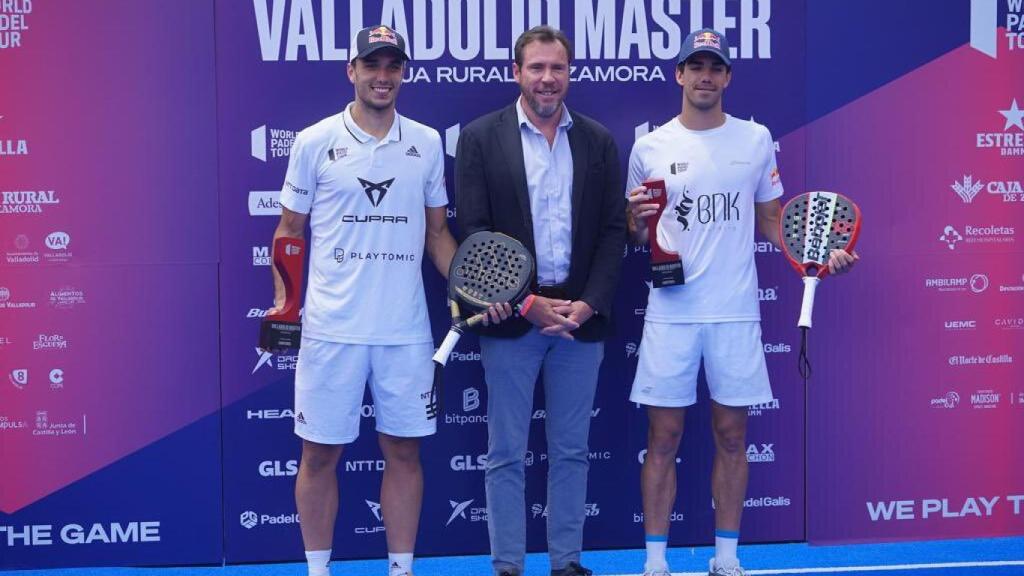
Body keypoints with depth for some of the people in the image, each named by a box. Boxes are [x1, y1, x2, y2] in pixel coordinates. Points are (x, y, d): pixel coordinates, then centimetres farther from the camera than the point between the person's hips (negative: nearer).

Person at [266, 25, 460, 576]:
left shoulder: (427, 143, 7)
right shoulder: (314, 142, 0)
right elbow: (289, 231, 6)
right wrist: (282, 302, -5)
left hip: (406, 329, 2)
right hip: (330, 328, -2)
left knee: (403, 449, 7)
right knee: (320, 453, 4)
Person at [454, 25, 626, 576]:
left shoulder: (598, 141, 7)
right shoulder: (480, 137, -1)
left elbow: (613, 231, 4)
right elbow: (474, 233, -6)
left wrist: (588, 304, -9)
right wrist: (528, 303, -13)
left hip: (580, 318, 2)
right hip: (510, 320, -2)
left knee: (571, 451, 9)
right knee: (506, 454, 3)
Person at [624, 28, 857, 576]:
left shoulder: (756, 140, 5)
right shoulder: (650, 147, 3)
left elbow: (771, 219, 12)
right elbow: (637, 237, 10)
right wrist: (637, 218, -13)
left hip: (735, 312, 1)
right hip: (670, 311, -1)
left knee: (731, 436, 6)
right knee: (663, 438, 1)